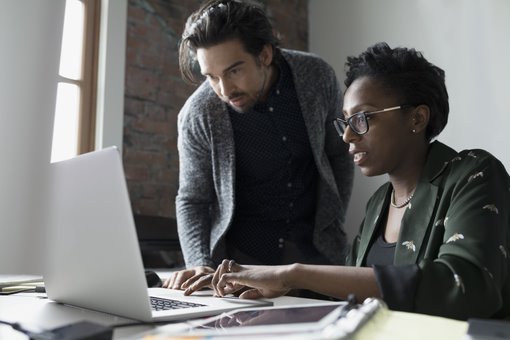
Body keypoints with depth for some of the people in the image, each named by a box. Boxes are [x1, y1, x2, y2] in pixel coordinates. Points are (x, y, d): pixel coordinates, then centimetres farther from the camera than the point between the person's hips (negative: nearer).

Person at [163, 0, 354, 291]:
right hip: (241, 258, 0)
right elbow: (192, 200, -4)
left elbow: (339, 155, 4)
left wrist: (335, 226, 2)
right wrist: (201, 264, -19)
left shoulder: (317, 77, -10)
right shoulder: (197, 115, -15)